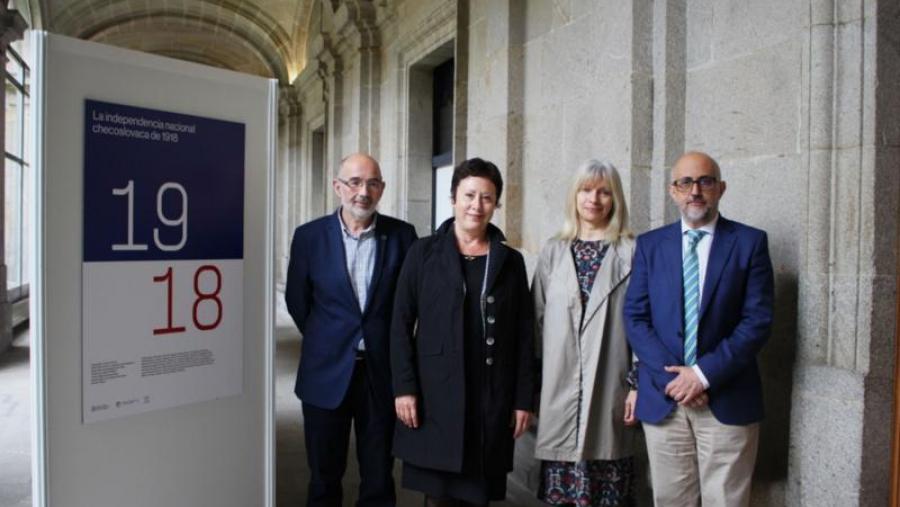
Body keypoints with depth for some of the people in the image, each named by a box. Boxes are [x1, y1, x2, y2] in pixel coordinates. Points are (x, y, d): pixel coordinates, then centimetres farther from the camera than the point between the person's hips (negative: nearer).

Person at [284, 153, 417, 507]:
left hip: (383, 371, 0)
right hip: (327, 372, 0)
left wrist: (389, 345, 6)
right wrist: (325, 341, 11)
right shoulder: (309, 236, -3)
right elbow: (297, 301, 7)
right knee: (324, 478, 15)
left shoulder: (402, 235, -3)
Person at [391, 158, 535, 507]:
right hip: (436, 394, -1)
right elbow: (401, 324, 0)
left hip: (492, 397, 2)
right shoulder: (424, 253, 2)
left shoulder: (510, 261, 7)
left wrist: (524, 399, 2)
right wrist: (404, 387, -8)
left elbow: (524, 335, 6)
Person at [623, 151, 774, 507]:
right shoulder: (649, 245, 7)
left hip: (727, 398, -1)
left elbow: (757, 320, -5)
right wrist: (673, 376, -10)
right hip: (662, 396, 2)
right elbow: (635, 318, 2)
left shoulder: (750, 242, 2)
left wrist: (705, 373, -13)